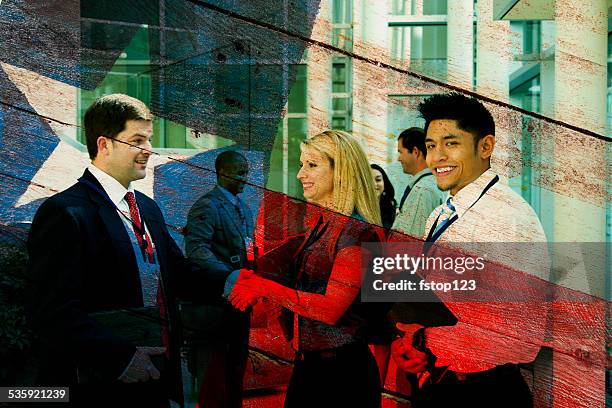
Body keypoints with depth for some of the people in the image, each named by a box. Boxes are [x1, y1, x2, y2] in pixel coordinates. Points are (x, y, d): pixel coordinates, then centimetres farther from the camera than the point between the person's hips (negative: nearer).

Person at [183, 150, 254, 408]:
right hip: (215, 306, -8)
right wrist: (229, 275, -34)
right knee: (214, 378, 0)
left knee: (236, 375, 16)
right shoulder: (207, 206, -12)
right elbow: (197, 249, -25)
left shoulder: (243, 208, 16)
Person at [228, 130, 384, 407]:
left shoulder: (357, 232, -16)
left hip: (342, 369, -8)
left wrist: (265, 288, -18)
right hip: (306, 362, 8)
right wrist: (252, 278, 1)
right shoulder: (317, 223, 10)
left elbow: (332, 308, -22)